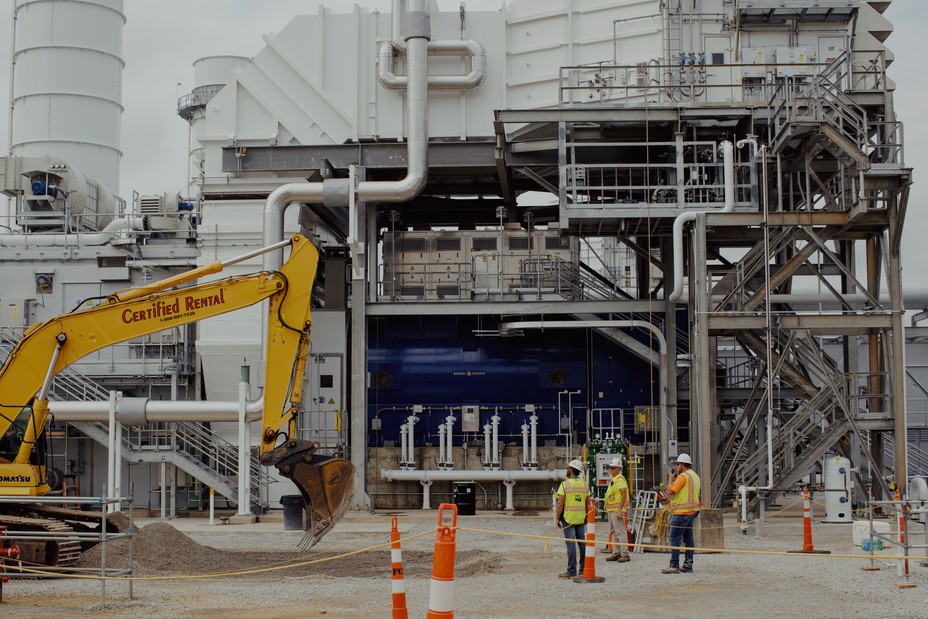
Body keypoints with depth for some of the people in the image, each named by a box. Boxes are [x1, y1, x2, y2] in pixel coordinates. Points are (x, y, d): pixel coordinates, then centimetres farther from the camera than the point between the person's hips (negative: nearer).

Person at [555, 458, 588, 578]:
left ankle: (572, 571, -5)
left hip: (568, 518, -5)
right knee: (582, 542, 12)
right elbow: (588, 503, 10)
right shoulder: (584, 484, 6)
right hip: (580, 518, 5)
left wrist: (558, 519, -5)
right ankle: (584, 568, 17)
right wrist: (586, 516, 19)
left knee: (570, 544, -5)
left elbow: (560, 504, -13)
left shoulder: (565, 484, -10)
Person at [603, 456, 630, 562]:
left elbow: (623, 495, -20)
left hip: (617, 509, -11)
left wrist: (619, 510, -25)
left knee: (620, 532, -11)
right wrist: (608, 509, 23)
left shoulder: (620, 479, -14)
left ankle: (625, 554, -11)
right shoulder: (613, 480, 18)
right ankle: (616, 553, 20)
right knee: (614, 532, 14)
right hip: (611, 509, 11)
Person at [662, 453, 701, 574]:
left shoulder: (683, 476, -15)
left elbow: (671, 491, -15)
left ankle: (674, 566, -9)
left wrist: (671, 478, 0)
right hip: (692, 512, 9)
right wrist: (675, 479, 16)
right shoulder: (695, 476, 15)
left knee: (675, 538, -6)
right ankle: (688, 565, 11)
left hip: (681, 512, -9)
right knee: (688, 538, 10)